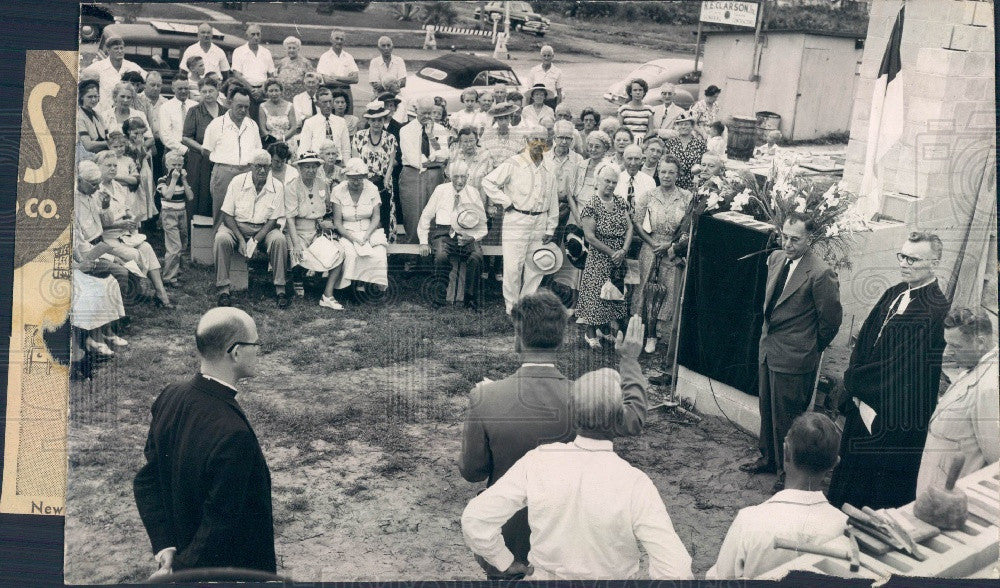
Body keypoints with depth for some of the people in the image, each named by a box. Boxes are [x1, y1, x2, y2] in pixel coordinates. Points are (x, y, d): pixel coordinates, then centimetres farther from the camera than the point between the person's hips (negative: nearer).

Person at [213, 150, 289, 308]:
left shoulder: (277, 187, -4)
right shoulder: (237, 182, -6)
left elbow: (273, 220, -5)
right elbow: (227, 215, -6)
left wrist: (255, 241, -19)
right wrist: (241, 240, -19)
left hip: (264, 228, 1)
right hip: (237, 225, -1)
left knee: (279, 240, -30)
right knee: (222, 239, -32)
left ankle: (280, 289, -22)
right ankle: (223, 290, -26)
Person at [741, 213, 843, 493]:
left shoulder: (820, 274, -21)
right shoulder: (776, 259, 3)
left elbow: (831, 319, -12)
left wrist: (813, 348, 0)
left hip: (794, 358, -8)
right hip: (768, 349, 8)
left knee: (786, 417, 4)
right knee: (767, 409, 21)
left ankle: (788, 473, 21)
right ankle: (768, 458, 40)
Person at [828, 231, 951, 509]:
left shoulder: (937, 312, -21)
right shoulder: (894, 294, 5)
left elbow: (909, 367, -20)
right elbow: (864, 340, 11)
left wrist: (856, 381, -11)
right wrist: (856, 379, -2)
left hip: (896, 420, -8)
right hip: (863, 408, 8)